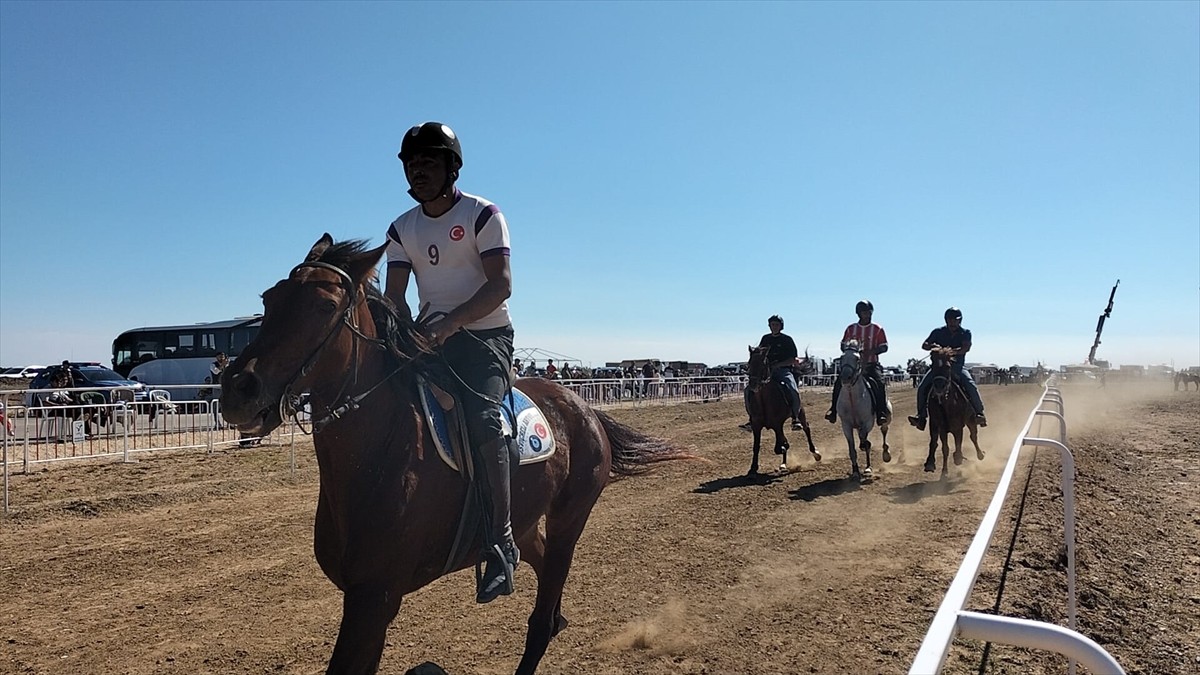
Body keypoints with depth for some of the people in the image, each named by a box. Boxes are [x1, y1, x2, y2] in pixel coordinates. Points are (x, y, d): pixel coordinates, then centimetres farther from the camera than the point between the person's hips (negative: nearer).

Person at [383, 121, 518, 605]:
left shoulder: (482, 215, -7)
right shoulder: (402, 229, 10)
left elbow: (500, 285, -16)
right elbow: (394, 295, 6)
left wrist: (451, 321, -28)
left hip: (485, 334, -6)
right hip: (431, 337, 7)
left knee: (482, 417, -27)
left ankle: (501, 543, -25)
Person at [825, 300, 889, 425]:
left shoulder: (878, 329, 3)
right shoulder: (851, 328, 9)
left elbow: (884, 347, 0)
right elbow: (843, 345, 14)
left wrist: (871, 351, -19)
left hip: (871, 364, -2)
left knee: (879, 383, -27)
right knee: (838, 382, -17)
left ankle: (881, 414, -25)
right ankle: (833, 410, -10)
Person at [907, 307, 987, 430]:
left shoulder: (965, 333, 0)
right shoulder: (938, 332, 5)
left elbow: (966, 347, -18)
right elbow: (924, 345, 2)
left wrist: (953, 351, -37)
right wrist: (933, 346, -21)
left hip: (957, 366, -2)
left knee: (971, 386, -26)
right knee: (922, 387, -17)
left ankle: (979, 413, -11)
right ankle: (921, 415, -8)